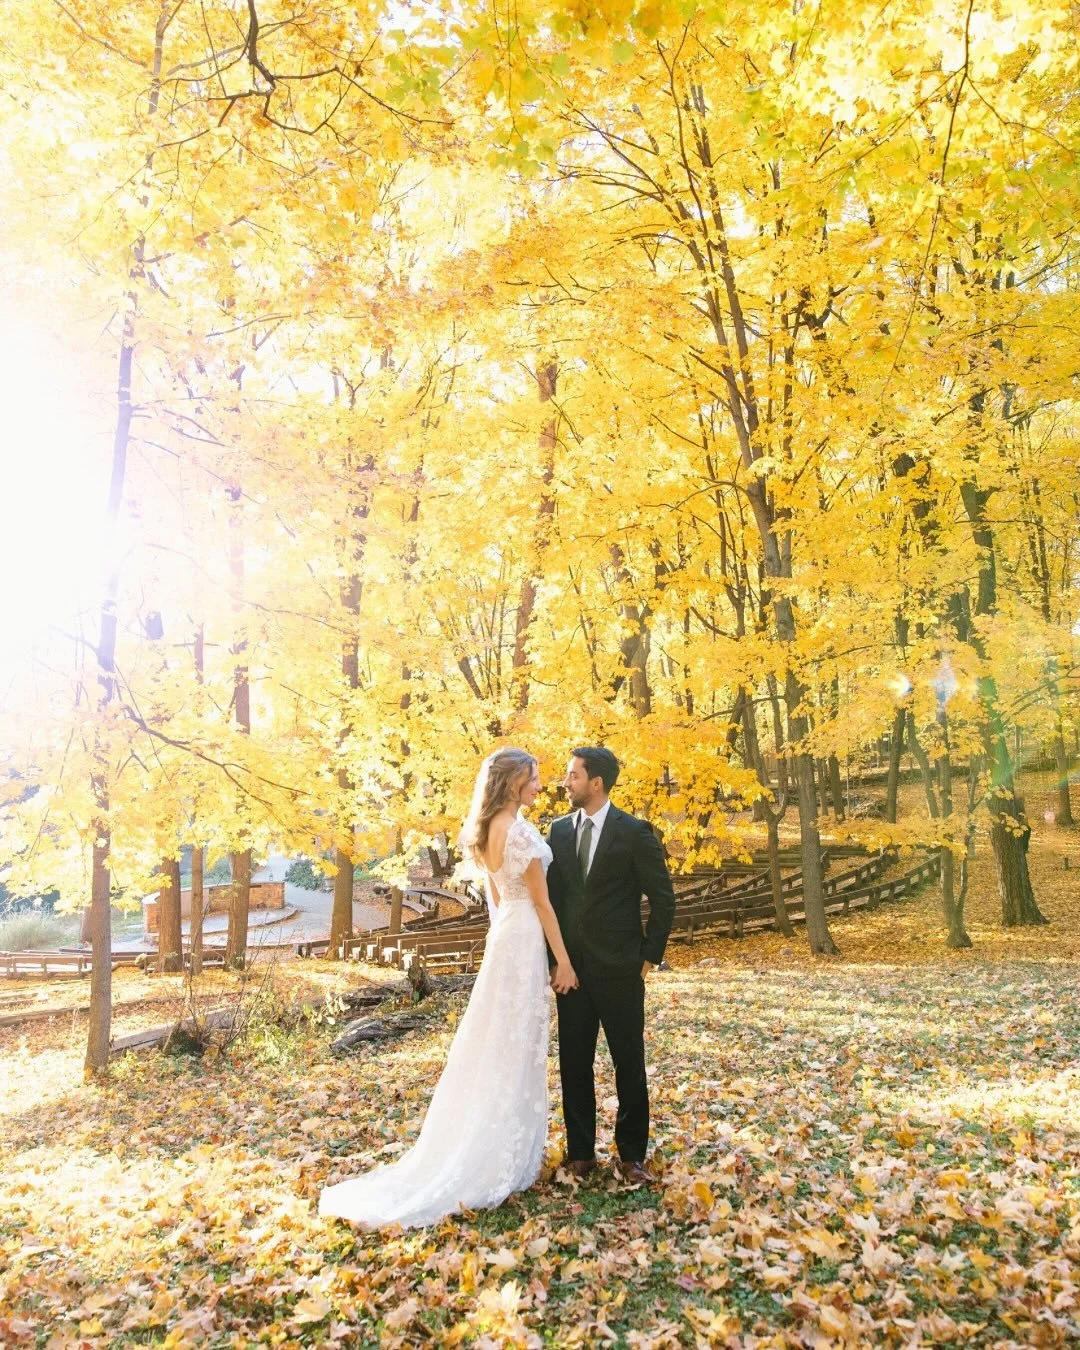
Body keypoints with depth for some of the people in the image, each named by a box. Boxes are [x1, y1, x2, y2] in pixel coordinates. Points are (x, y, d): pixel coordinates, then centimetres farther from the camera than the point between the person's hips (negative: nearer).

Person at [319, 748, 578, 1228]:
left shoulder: (484, 832, 7)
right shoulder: (521, 832, -19)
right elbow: (541, 902, -15)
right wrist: (563, 961, -9)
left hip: (501, 935, 8)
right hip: (526, 938, -8)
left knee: (492, 1045, 16)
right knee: (516, 1049, 1)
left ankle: (477, 1153, 25)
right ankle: (505, 1160, 12)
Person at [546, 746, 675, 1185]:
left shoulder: (635, 832, -8)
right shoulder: (559, 830, 5)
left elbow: (663, 899, -5)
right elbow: (551, 893, 10)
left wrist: (649, 957, -5)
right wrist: (552, 957, 5)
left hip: (618, 968, -4)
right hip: (570, 966, 4)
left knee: (629, 1063, 8)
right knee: (573, 1062, 11)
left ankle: (631, 1154, 22)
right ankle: (580, 1150, 26)